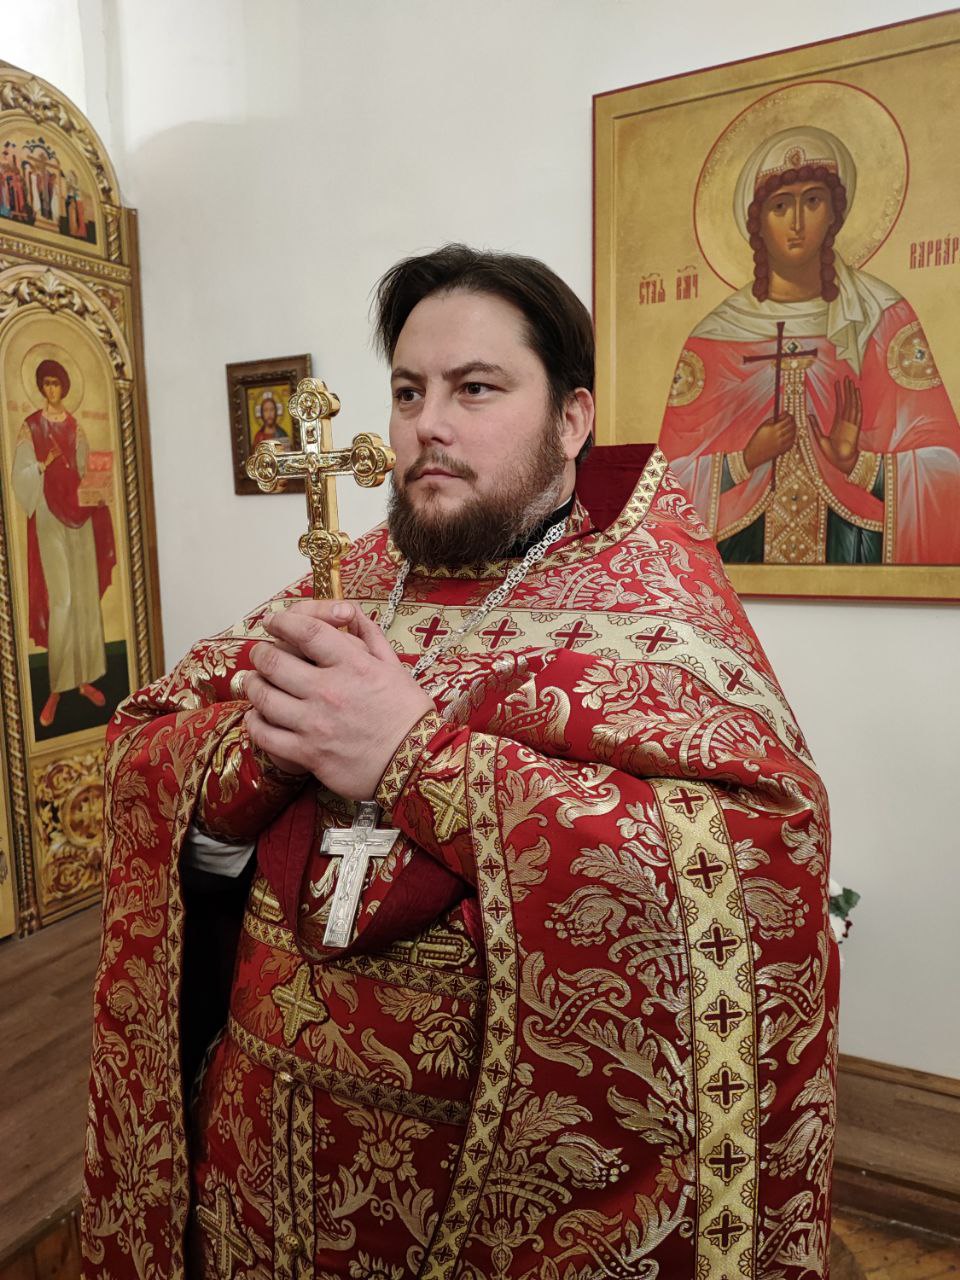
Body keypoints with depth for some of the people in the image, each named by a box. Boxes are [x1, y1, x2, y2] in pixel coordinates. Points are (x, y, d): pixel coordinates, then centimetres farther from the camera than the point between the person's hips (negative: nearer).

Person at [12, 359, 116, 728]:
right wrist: (43, 464, -21)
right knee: (61, 601, -9)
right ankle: (56, 688, 0)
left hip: (80, 516, 4)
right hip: (50, 519, -4)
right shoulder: (30, 427, 0)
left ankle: (85, 678, 13)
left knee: (87, 596, 4)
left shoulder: (75, 427, 12)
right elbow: (20, 477, -6)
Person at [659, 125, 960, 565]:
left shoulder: (883, 317, 3)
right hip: (745, 551, 1)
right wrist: (747, 459, -12)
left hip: (856, 548, 0)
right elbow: (678, 474, 1)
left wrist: (857, 463, -14)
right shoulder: (715, 335, 2)